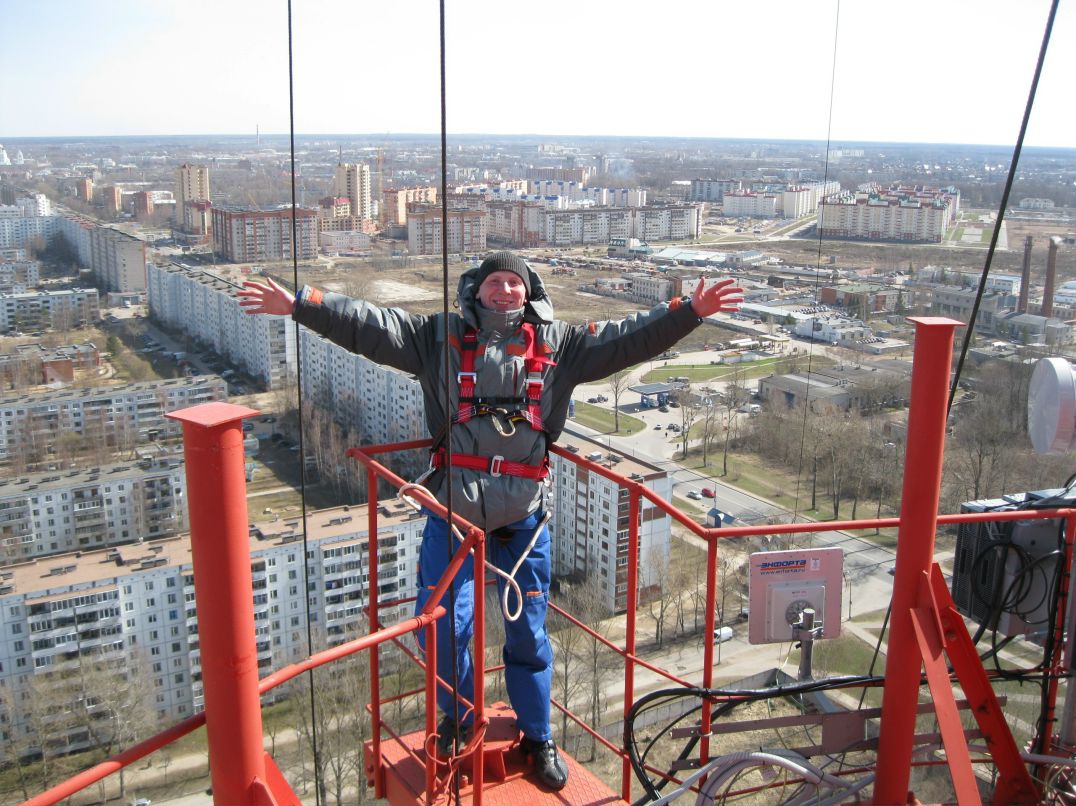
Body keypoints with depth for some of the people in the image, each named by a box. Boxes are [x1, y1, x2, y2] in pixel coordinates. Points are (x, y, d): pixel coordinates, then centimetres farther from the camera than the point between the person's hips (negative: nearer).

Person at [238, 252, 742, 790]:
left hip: (523, 514, 1)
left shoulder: (557, 344, 6)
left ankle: (537, 736, 32)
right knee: (441, 622, -2)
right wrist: (299, 304, -14)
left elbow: (627, 338, 1)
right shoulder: (442, 337, 4)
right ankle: (459, 715, 28)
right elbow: (369, 326, -4)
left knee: (529, 632, 11)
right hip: (452, 508, -1)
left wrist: (690, 311, -9)